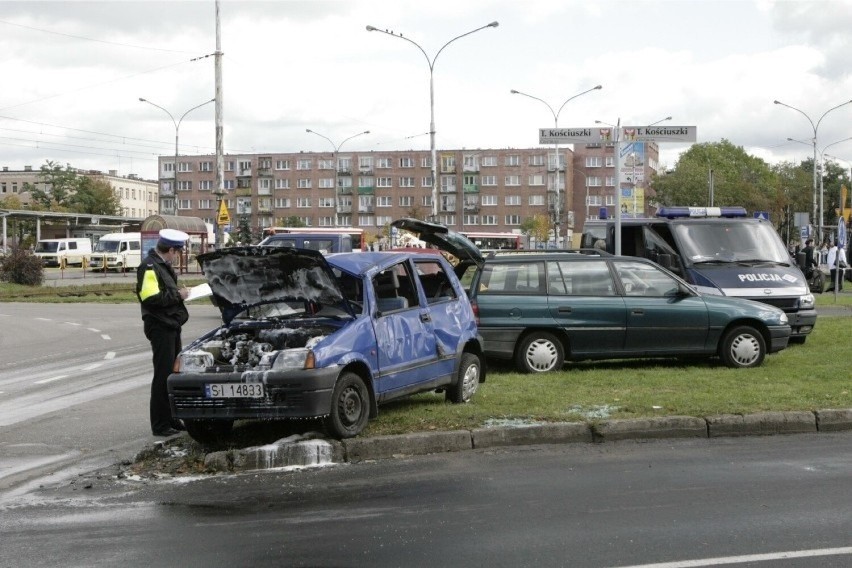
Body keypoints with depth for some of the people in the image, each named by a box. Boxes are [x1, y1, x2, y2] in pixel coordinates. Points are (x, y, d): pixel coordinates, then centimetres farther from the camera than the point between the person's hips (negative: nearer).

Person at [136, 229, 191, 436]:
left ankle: (171, 419, 23)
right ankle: (160, 425, -1)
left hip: (172, 326, 10)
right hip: (160, 327, -10)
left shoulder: (163, 265, 16)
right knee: (163, 375, -6)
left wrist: (179, 293, 8)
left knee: (174, 373, 14)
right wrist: (178, 295, -16)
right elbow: (151, 298, -24)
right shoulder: (149, 267, -15)